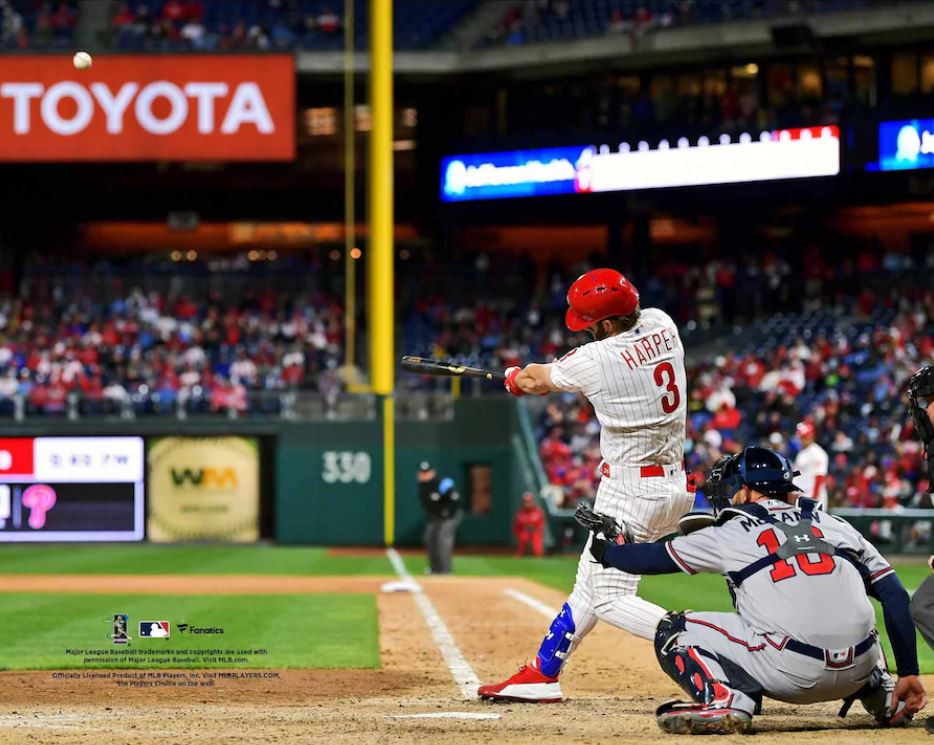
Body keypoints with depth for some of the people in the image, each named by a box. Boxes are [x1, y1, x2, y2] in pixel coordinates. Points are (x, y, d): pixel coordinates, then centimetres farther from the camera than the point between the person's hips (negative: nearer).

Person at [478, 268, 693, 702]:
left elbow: (536, 378, 4)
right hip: (674, 483, 9)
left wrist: (516, 377, 29)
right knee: (591, 580, 17)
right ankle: (542, 675, 25)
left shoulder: (593, 361, -17)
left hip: (631, 491, -9)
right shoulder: (662, 325, 2)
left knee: (609, 598, -8)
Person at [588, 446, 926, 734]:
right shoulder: (836, 526, 20)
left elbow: (654, 559, 21)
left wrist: (604, 551, 40)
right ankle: (887, 699, 23)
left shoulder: (732, 533, 12)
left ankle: (726, 700, -13)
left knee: (671, 632, 11)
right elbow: (896, 596, 13)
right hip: (858, 673, 5)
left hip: (791, 673, -5)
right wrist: (908, 673, 14)